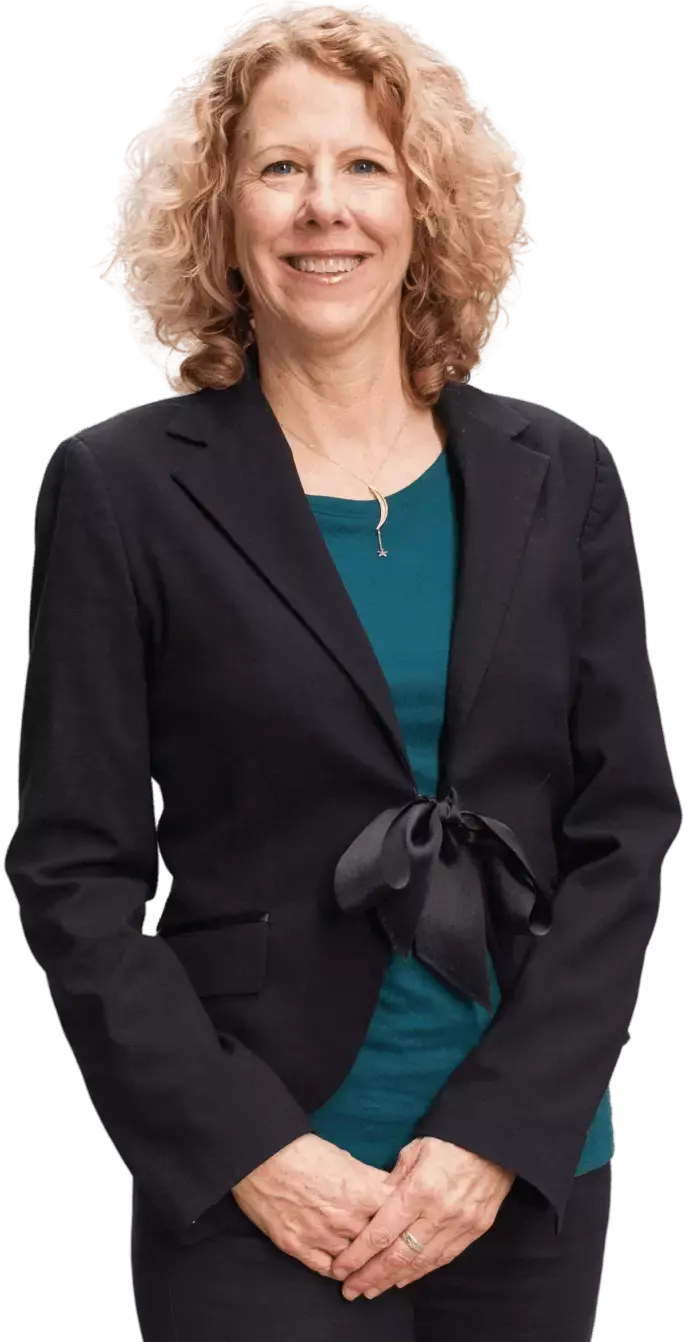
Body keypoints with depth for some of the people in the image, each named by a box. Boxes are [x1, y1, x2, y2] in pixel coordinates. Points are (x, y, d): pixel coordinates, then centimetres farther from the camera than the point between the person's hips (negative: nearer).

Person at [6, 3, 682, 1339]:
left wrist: (500, 1131, -7)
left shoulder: (555, 476, 3)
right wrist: (248, 1150, -12)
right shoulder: (123, 487, -4)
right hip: (256, 1194, -2)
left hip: (532, 1169, 3)